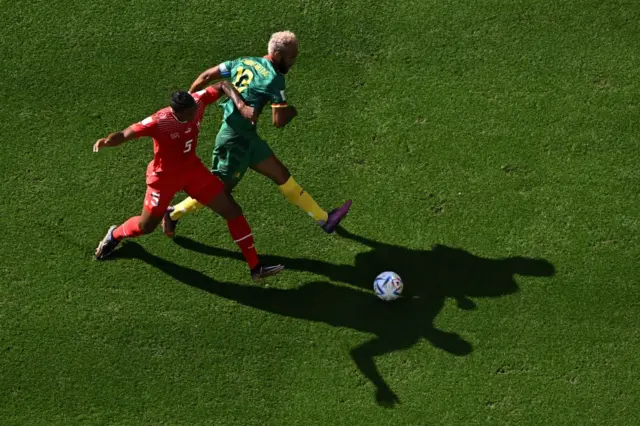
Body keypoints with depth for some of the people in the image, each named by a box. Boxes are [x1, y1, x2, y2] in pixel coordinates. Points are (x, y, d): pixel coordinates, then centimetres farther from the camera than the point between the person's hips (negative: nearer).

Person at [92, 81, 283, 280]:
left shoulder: (197, 101, -22)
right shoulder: (158, 122, -35)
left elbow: (223, 85, -6)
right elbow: (124, 134, -32)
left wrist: (241, 106, -21)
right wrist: (107, 141, -54)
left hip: (192, 168, 5)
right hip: (164, 176, -5)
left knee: (233, 211, 0)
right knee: (146, 226, 13)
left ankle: (256, 267, 10)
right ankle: (114, 235, 51)